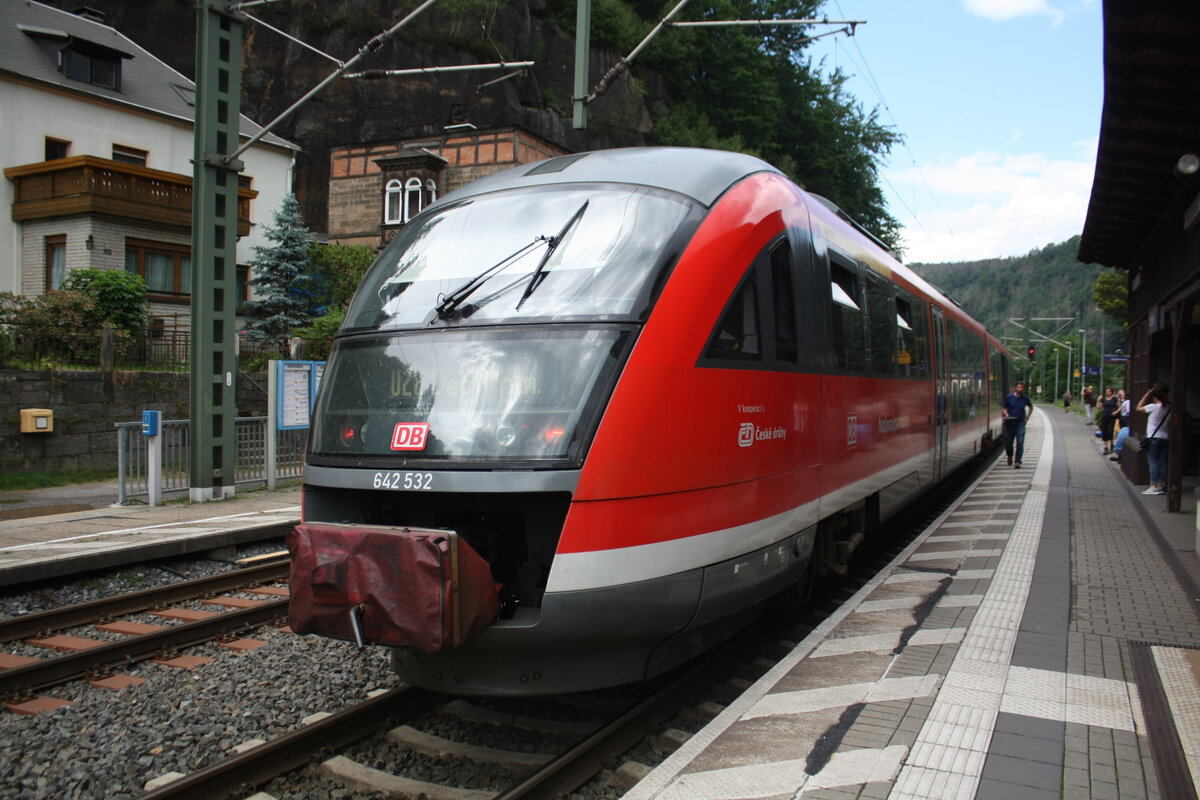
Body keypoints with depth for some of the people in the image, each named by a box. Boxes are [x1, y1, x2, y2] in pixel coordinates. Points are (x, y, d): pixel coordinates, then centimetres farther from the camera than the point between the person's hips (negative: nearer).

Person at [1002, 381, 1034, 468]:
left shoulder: (1025, 398, 5)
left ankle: (1017, 462, -10)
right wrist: (1006, 415, -13)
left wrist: (1027, 416, 12)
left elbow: (1031, 407, 23)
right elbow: (1004, 408, 6)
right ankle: (1009, 456, 37)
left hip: (1020, 423, 0)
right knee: (1008, 442, 7)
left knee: (1020, 443, -12)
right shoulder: (1008, 397, 1)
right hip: (1009, 423, 0)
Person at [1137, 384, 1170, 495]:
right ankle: (1162, 485, 14)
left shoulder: (1154, 407, -13)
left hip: (1153, 438, -6)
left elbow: (1139, 408, 0)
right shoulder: (1168, 408, 5)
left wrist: (1147, 394, 0)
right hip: (1164, 438, 6)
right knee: (1162, 463, 9)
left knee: (1153, 462, -4)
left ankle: (1154, 486, -5)